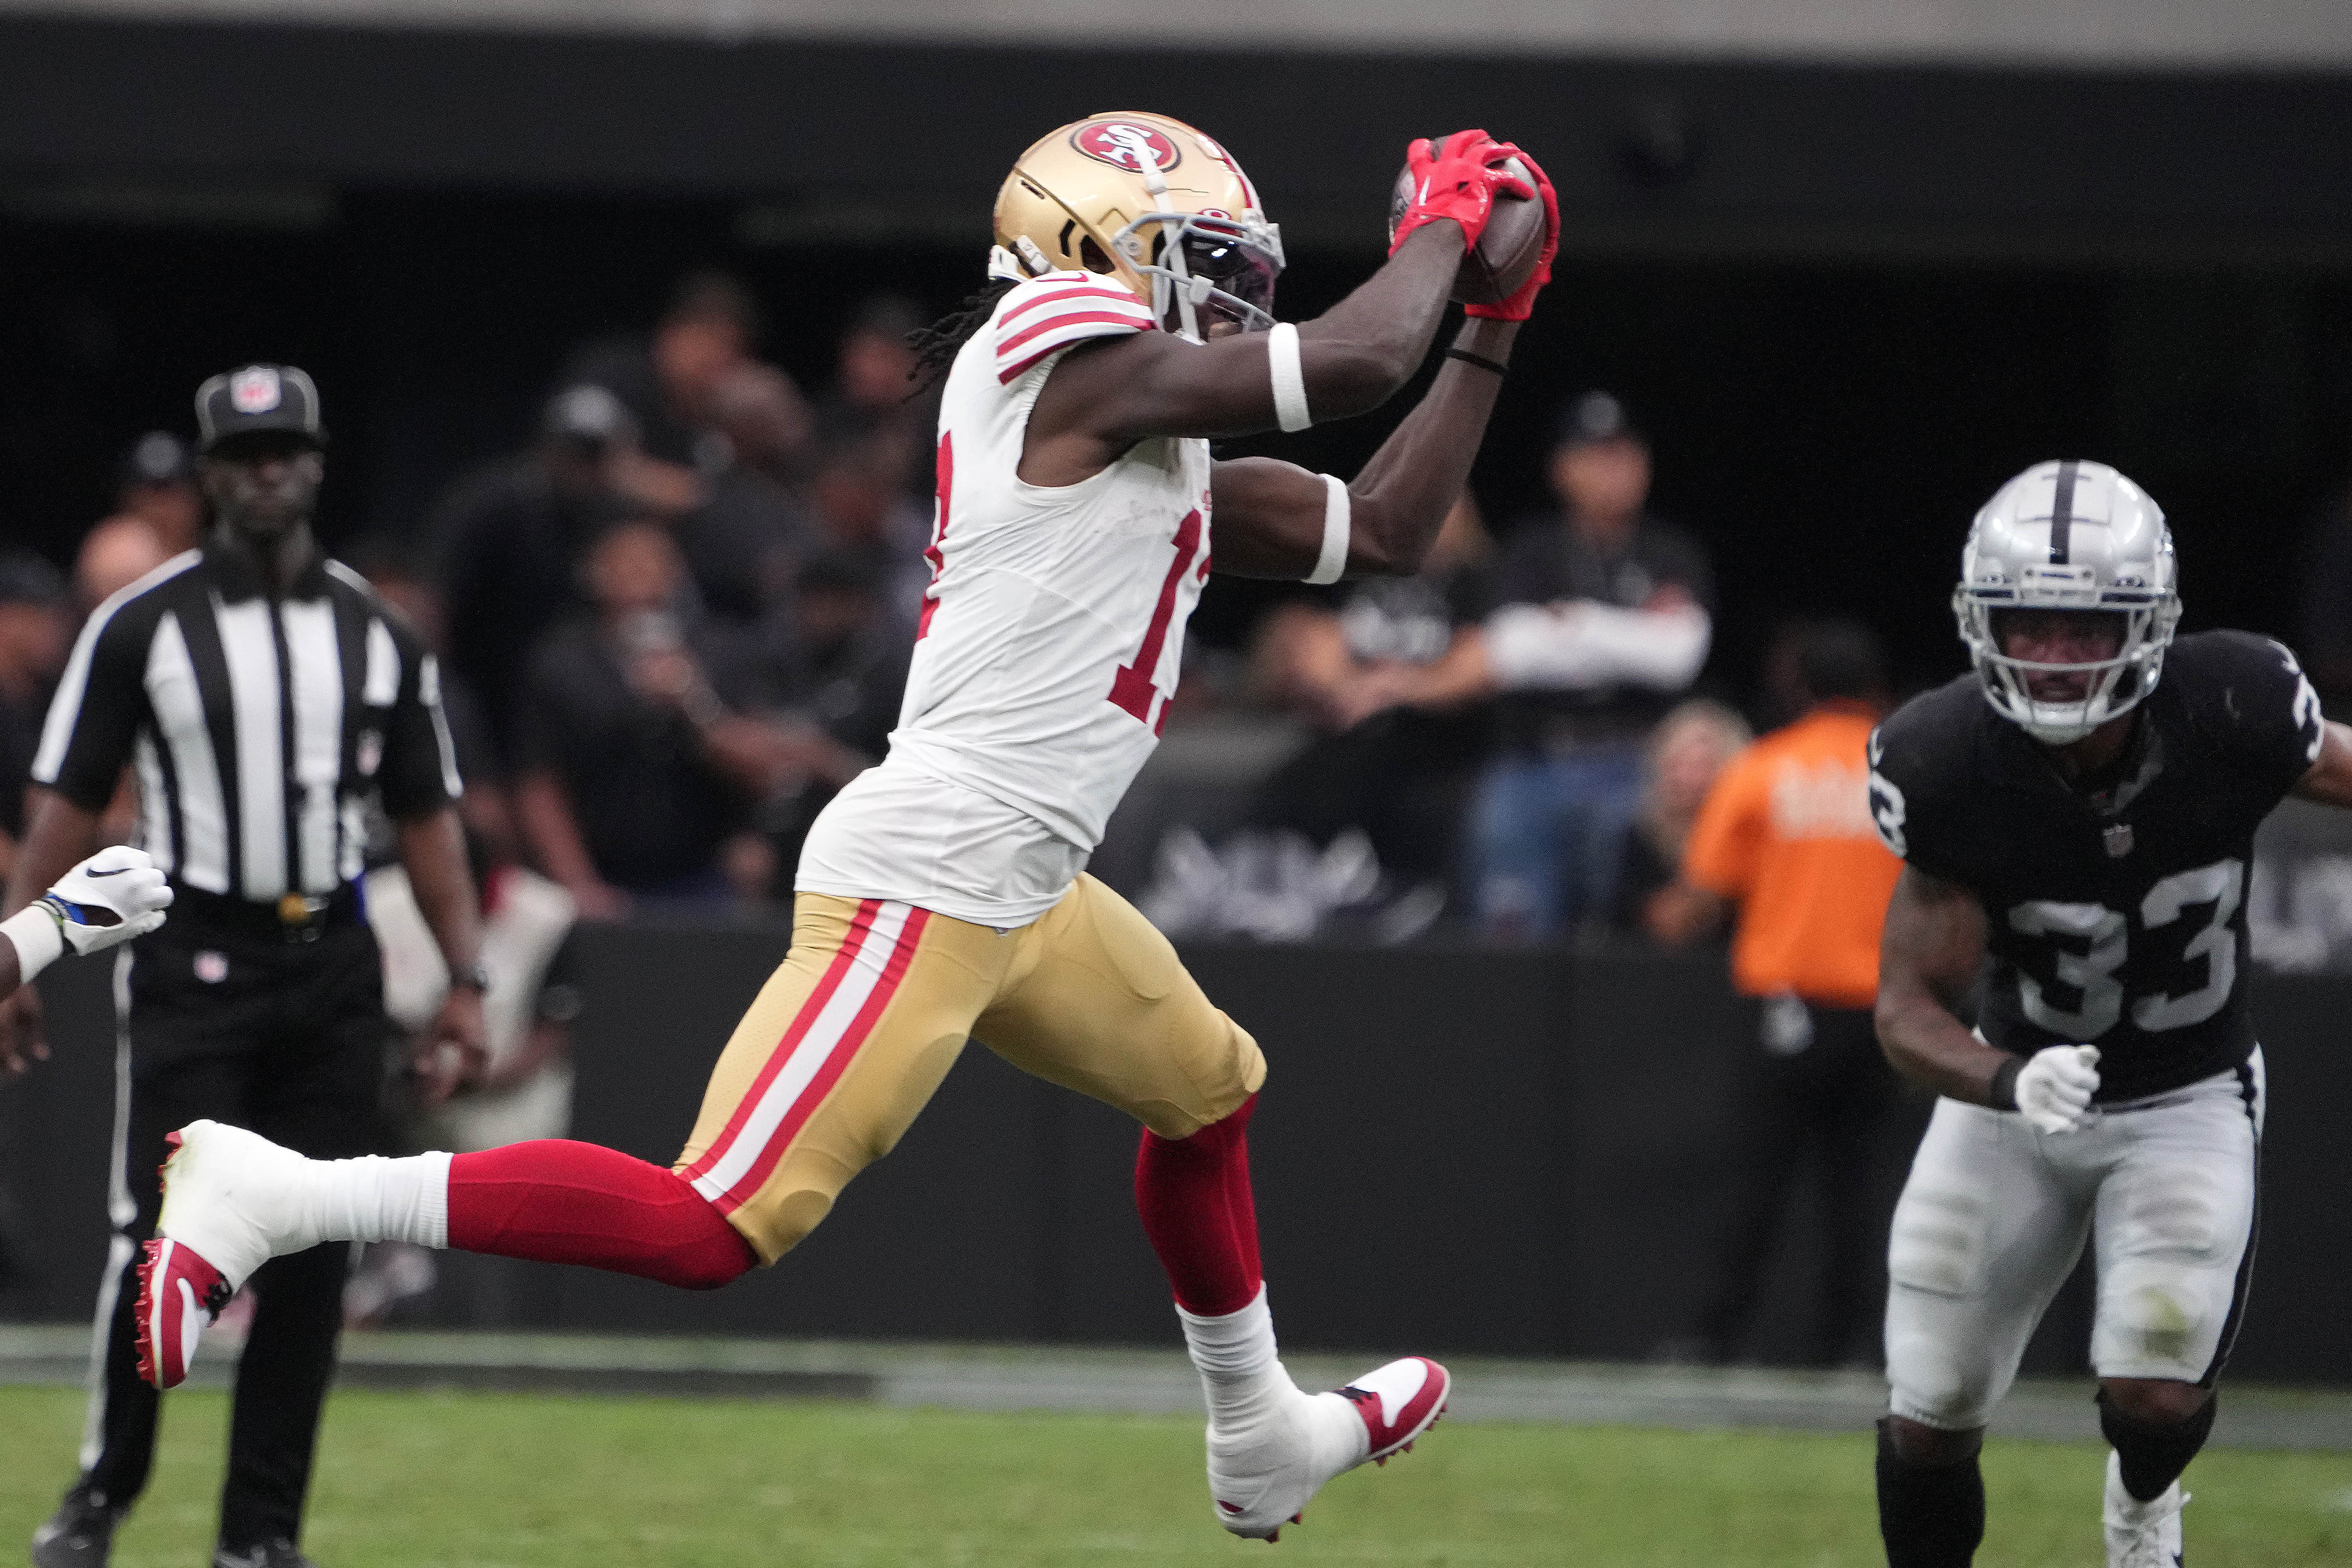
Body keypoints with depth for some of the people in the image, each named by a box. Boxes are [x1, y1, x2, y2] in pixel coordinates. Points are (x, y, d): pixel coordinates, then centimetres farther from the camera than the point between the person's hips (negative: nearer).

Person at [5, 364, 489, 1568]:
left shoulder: (377, 632, 10)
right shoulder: (141, 623, 0)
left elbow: (426, 819, 12)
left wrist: (467, 983, 6)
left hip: (332, 970, 3)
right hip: (194, 961, -3)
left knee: (311, 1261, 2)